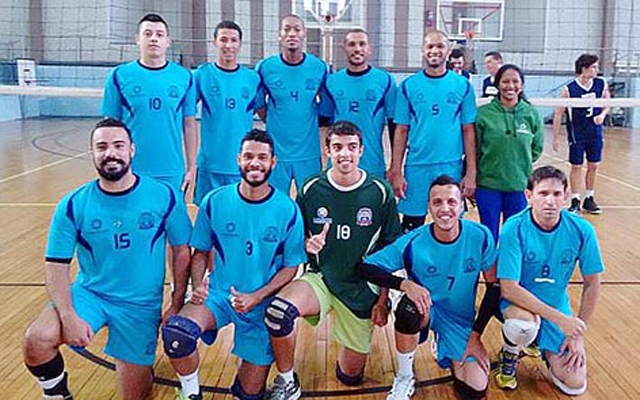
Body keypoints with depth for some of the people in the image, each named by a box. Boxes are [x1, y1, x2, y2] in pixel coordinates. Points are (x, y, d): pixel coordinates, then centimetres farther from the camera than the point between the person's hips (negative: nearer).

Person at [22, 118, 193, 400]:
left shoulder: (163, 197, -9)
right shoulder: (73, 206, -7)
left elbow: (181, 250, 0)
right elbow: (56, 266, -6)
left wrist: (176, 305, -3)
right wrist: (68, 316, -19)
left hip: (142, 304, 0)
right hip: (89, 293, 1)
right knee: (35, 341, -27)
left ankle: (140, 362, 42)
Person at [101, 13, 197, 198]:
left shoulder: (184, 77, 3)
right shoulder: (120, 76, 0)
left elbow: (189, 125, 7)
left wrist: (191, 166, 4)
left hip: (172, 174, 1)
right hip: (131, 172, -1)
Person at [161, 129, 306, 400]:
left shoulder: (288, 210, -8)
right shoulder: (215, 202, -5)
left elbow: (290, 267, -4)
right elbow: (200, 252, 5)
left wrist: (255, 298, -17)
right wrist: (197, 285, -14)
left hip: (262, 304, 0)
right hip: (218, 295, 1)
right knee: (175, 332, -32)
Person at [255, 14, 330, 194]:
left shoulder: (320, 68, 0)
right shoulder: (265, 67, -2)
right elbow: (258, 104, 9)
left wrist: (309, 123, 5)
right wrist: (275, 125, 4)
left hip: (309, 153, 1)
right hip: (276, 152, 0)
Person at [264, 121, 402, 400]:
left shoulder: (380, 192, -7)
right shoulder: (311, 189, -5)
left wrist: (383, 300, -4)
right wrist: (307, 244, -17)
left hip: (362, 288, 0)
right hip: (321, 279, 0)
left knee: (351, 376, 8)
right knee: (278, 309, -32)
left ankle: (356, 336, 42)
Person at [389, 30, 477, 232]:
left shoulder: (462, 85, 3)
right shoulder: (409, 85, 3)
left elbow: (468, 131, 3)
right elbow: (401, 131, 3)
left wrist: (471, 173, -2)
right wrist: (396, 171, -2)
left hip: (451, 168, 0)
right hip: (416, 168, 0)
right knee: (411, 226, 8)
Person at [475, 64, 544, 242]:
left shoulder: (532, 114, 0)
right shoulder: (483, 113, -6)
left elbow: (537, 149, 11)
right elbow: (473, 150, -1)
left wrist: (520, 164, 3)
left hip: (519, 186, 2)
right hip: (488, 185, -2)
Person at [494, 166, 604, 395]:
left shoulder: (581, 230, -14)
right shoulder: (514, 228, -23)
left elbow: (592, 285, -2)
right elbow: (509, 288, -25)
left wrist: (578, 333, -3)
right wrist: (561, 319, -27)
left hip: (558, 306, 3)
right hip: (517, 301, -3)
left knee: (575, 385, -6)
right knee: (523, 326, -39)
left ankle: (546, 350, 27)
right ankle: (508, 357, -1)